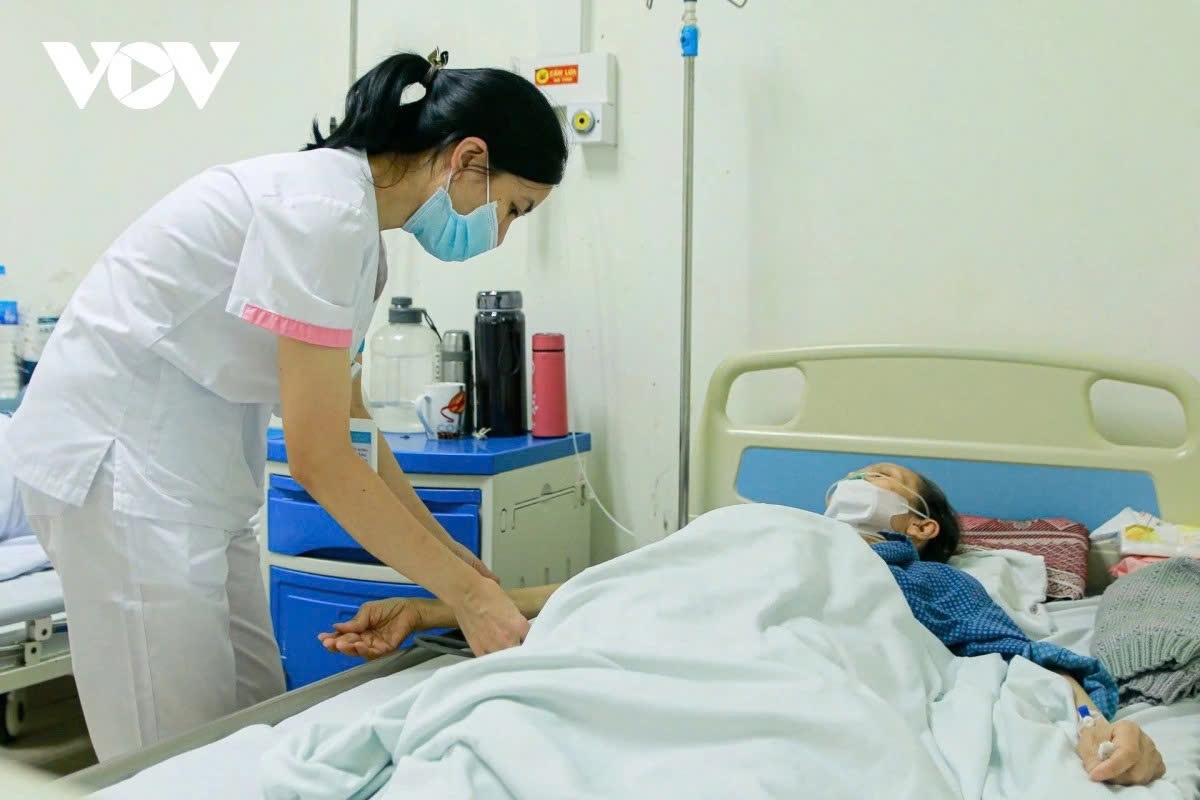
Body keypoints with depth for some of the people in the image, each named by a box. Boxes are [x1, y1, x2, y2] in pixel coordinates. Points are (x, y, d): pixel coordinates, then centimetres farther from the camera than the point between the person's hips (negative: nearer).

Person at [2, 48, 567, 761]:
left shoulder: (358, 227, 7)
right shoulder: (320, 208, -22)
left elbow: (348, 429, 11)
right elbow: (319, 460, -23)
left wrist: (457, 562, 8)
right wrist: (468, 595, -17)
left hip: (190, 459, 9)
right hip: (118, 455, -9)